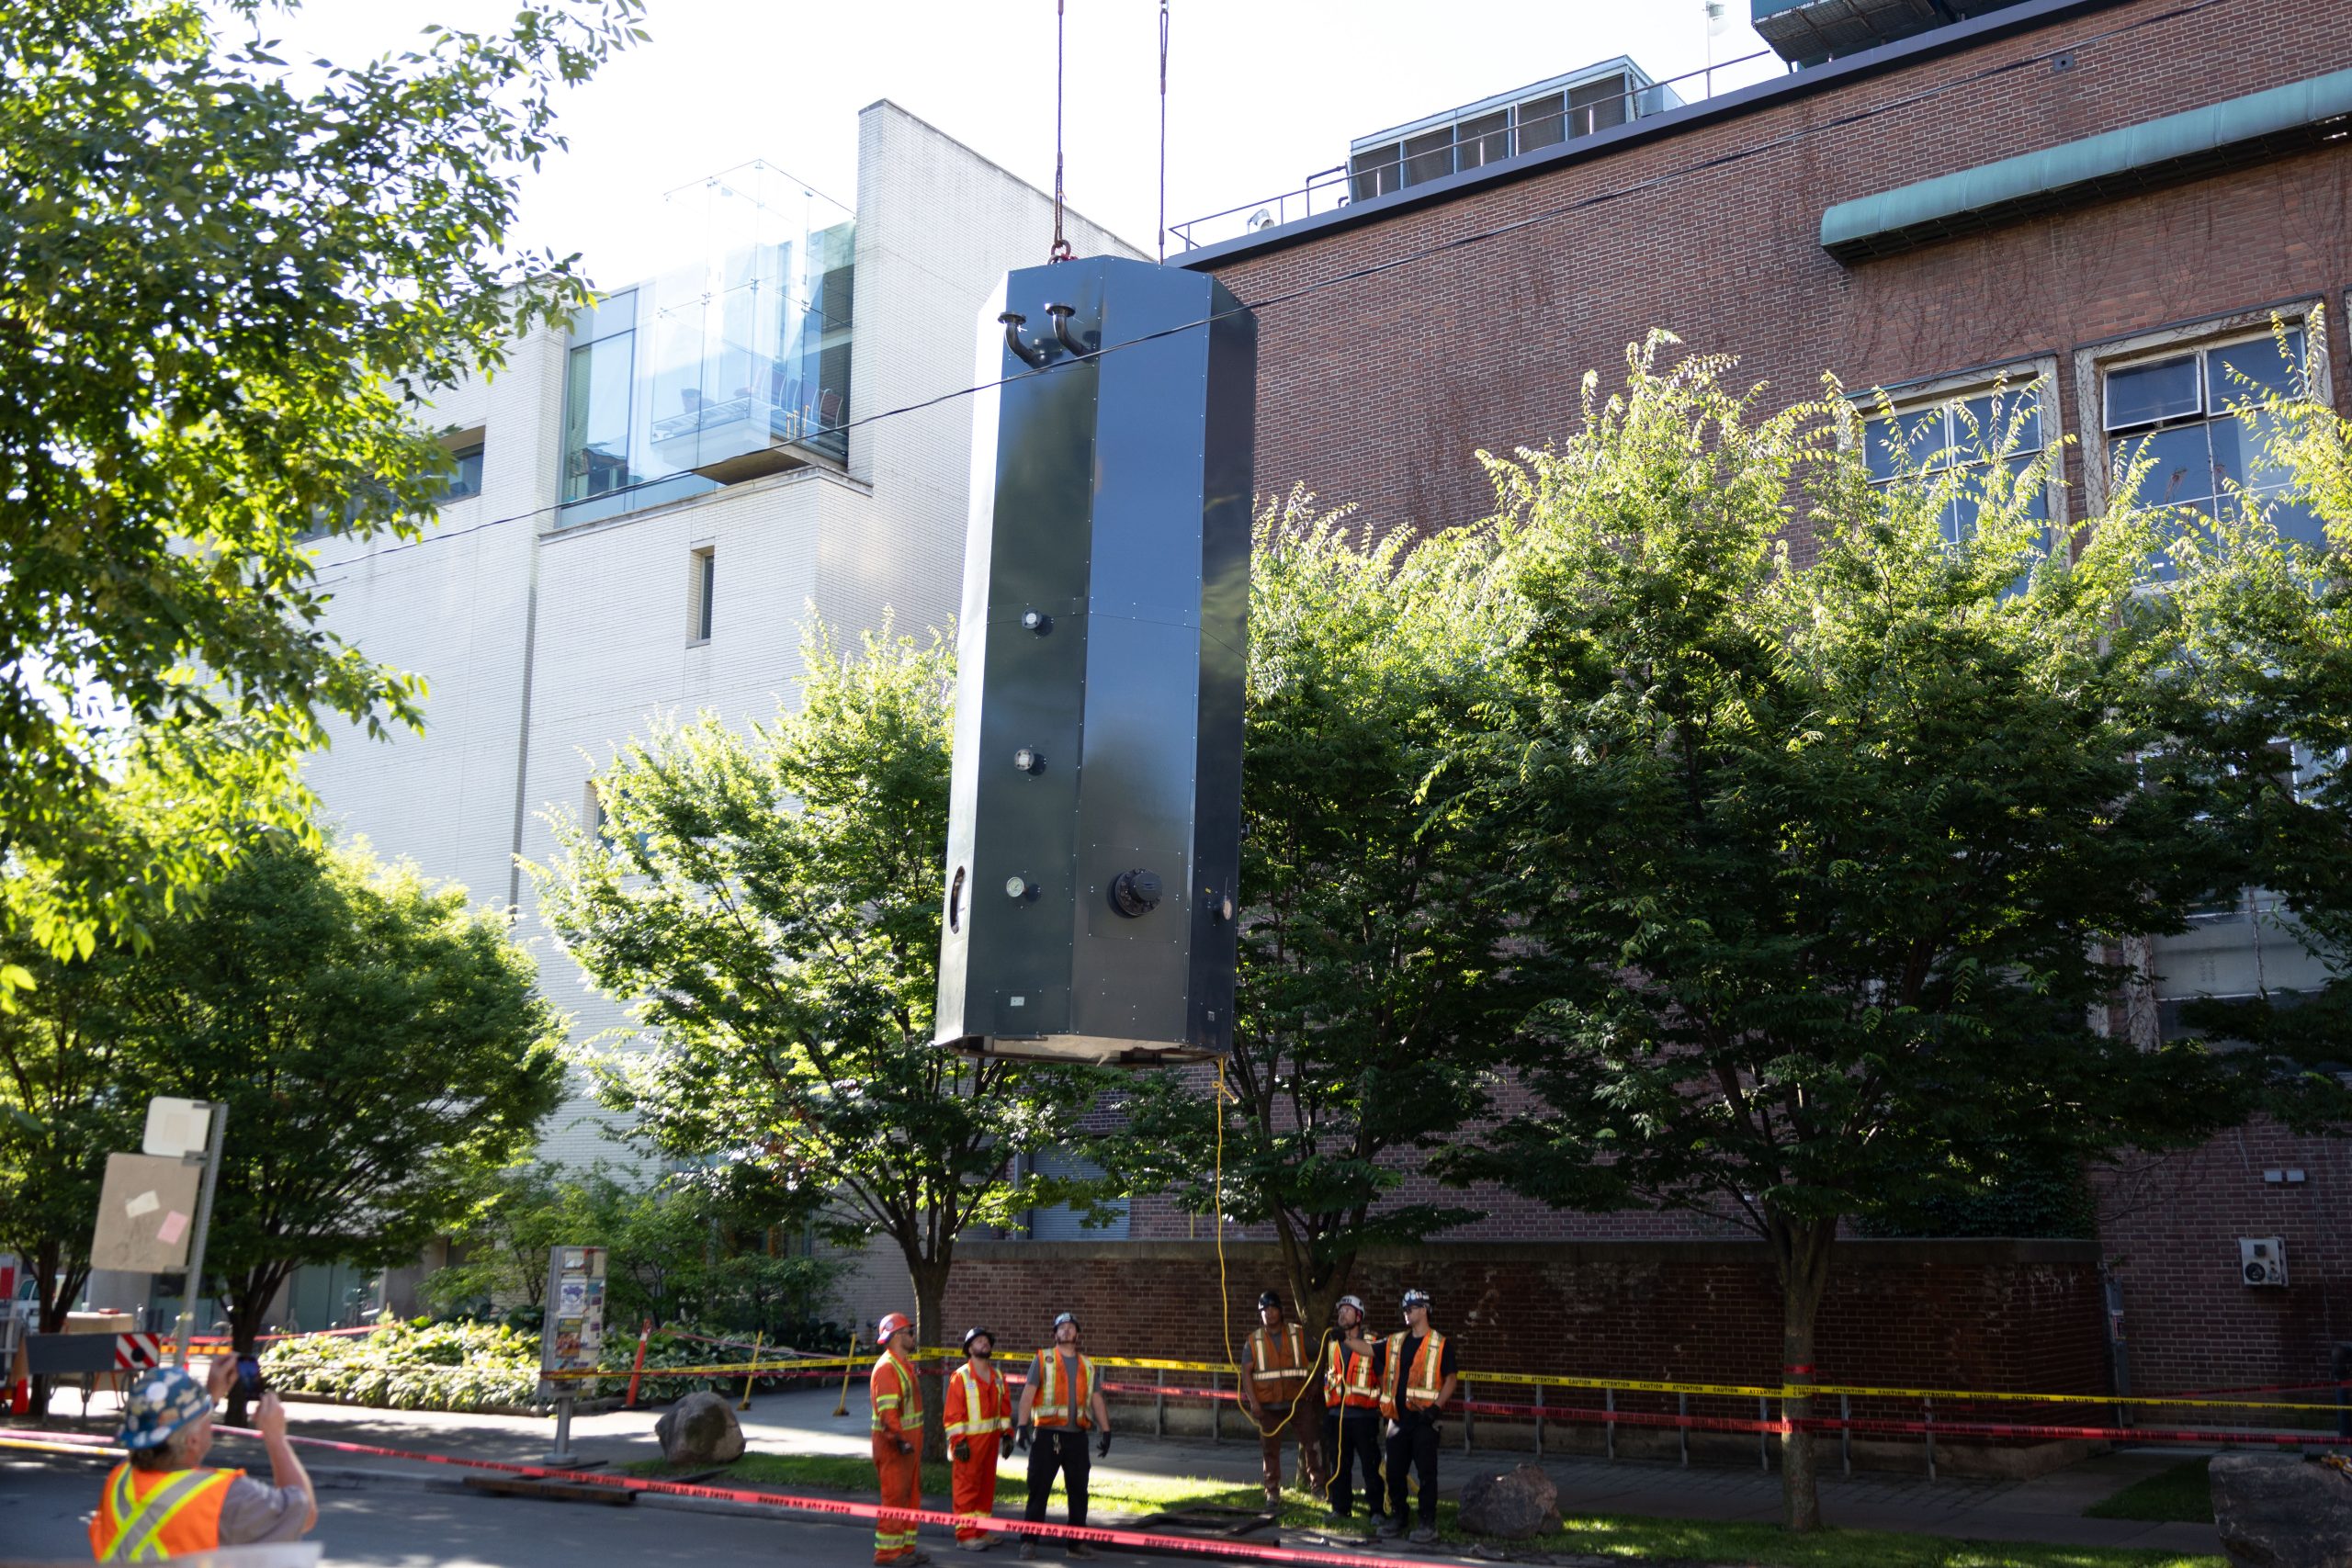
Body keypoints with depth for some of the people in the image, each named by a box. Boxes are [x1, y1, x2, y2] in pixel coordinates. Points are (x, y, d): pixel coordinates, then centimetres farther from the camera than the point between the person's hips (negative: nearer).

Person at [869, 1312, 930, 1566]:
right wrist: (899, 1439, -29)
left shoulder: (906, 1364, 16)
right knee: (895, 1497, -6)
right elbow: (887, 1410, -25)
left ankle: (906, 1547, 22)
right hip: (893, 1443, -10)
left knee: (912, 1495, 14)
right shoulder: (886, 1368, -17)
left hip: (909, 1440, 10)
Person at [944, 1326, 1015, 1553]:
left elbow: (1005, 1407, 16)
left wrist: (1006, 1434, 9)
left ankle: (981, 1531, 21)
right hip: (969, 1441, -7)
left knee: (987, 1485, 12)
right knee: (966, 1487, -5)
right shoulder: (961, 1376, -9)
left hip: (991, 1438, 7)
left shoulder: (998, 1377, 12)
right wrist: (958, 1440, -16)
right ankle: (965, 1536, -3)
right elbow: (953, 1412, -12)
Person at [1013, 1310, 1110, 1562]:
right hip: (1048, 1435, -4)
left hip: (1077, 1437, 4)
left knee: (1079, 1491, 7)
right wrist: (1023, 1425, -14)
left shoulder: (1088, 1365, 15)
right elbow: (1028, 1393, -4)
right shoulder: (1042, 1359, 3)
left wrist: (1105, 1430, 8)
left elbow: (1096, 1399, 16)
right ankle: (1030, 1541, 5)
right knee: (1039, 1489, -2)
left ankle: (1077, 1543, 15)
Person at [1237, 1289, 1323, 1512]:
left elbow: (1316, 1358, 10)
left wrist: (1311, 1384, -1)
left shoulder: (1298, 1335, 2)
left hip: (1297, 1401, 0)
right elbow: (1246, 1372, -3)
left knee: (1312, 1441, -6)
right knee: (1270, 1449, 5)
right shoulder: (1254, 1340, 1)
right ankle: (1272, 1494, 14)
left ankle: (1317, 1484, 10)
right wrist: (1253, 1401, -13)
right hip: (1268, 1405, 0)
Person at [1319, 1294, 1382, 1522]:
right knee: (1339, 1465, 9)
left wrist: (1384, 1404, -4)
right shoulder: (1332, 1344, 13)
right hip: (1336, 1414, 5)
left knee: (1371, 1465, -2)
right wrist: (1324, 1407, 17)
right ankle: (1340, 1507, 17)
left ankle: (1377, 1509, 4)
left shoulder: (1371, 1343, -3)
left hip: (1364, 1415, -5)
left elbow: (1382, 1376, 1)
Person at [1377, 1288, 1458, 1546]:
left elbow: (1450, 1379, -5)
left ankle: (1428, 1523, 3)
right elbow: (1378, 1364, 22)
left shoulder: (1441, 1344, -3)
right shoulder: (1395, 1342, 11)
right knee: (1394, 1471, 9)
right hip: (1398, 1418, 5)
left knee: (1426, 1473, -2)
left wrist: (1436, 1407, -14)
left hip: (1423, 1418, -5)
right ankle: (1396, 1518, 20)